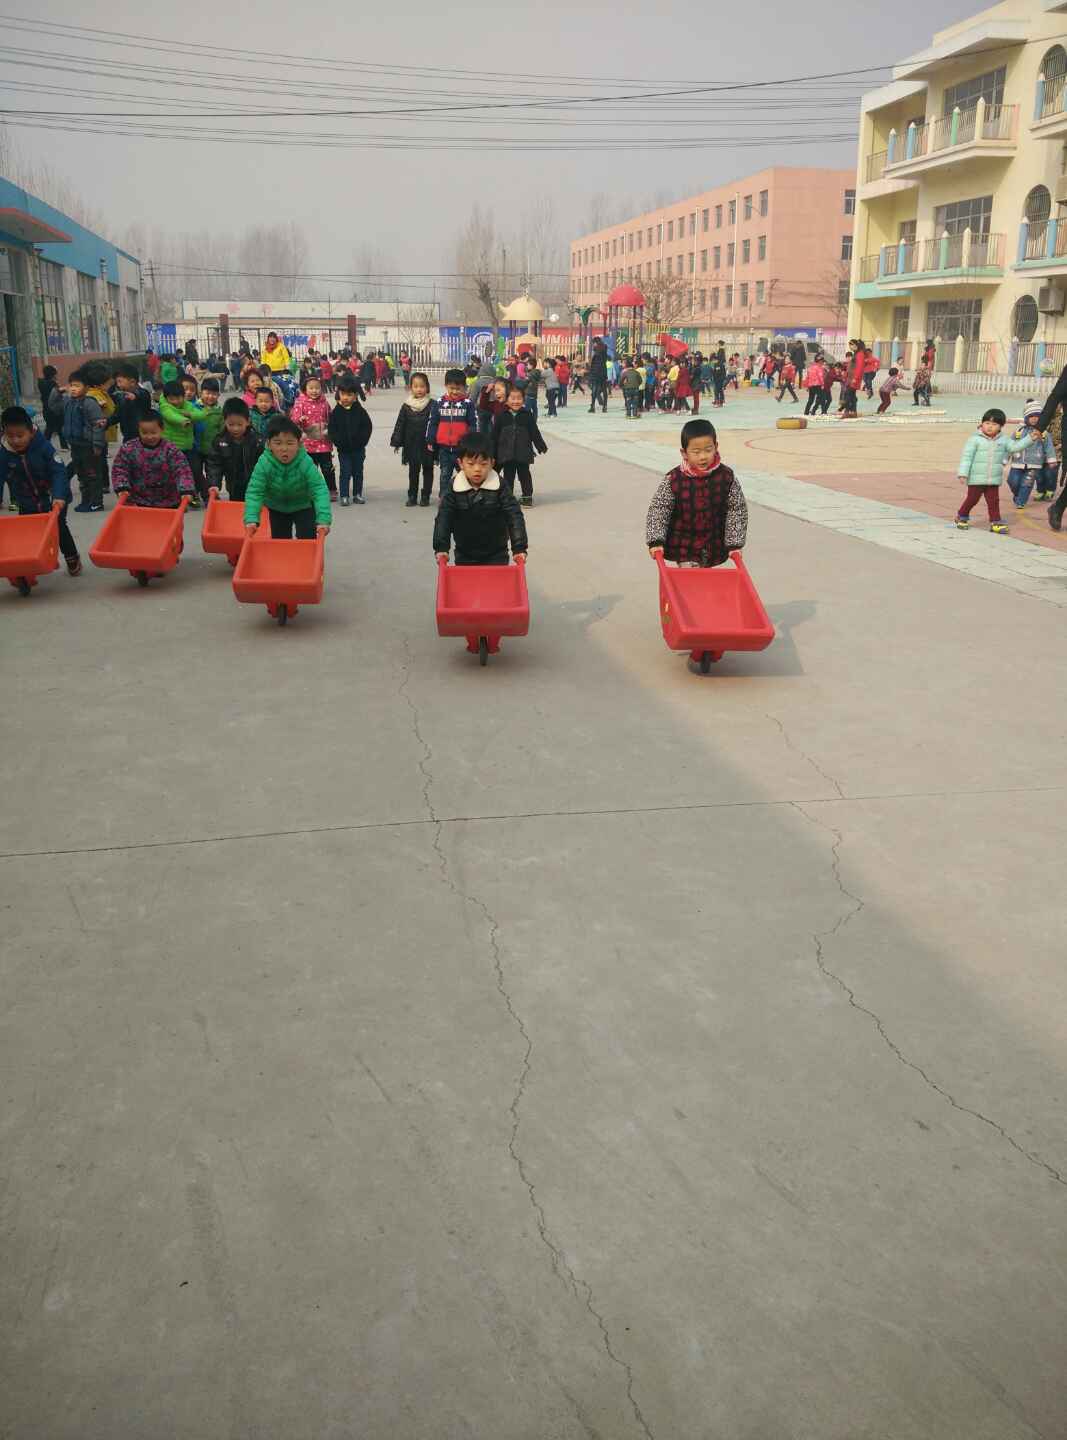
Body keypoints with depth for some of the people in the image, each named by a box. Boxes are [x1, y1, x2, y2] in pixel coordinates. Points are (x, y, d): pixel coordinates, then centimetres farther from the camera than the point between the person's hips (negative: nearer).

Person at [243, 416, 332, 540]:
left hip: (303, 507, -2)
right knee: (280, 540, 10)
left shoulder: (306, 463, -31)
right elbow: (255, 492, -30)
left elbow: (320, 491, -35)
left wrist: (323, 520, -47)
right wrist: (251, 519, -44)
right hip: (277, 508, 2)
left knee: (307, 539, -9)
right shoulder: (264, 463, -28)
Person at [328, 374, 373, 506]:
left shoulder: (360, 411, -3)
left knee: (358, 472, 10)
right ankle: (344, 496, 6)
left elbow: (368, 427, -1)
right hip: (343, 449, -1)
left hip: (358, 448, 1)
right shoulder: (336, 412, -4)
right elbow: (331, 430, -3)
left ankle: (357, 494, 20)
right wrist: (338, 442, -16)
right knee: (345, 472, 0)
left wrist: (362, 441, -12)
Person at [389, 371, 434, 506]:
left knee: (427, 470, 7)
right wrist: (397, 442, 1)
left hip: (427, 445, -2)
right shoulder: (406, 406, 2)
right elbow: (400, 425, 5)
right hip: (411, 445, 2)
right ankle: (412, 496, 15)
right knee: (413, 471, 9)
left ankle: (425, 496, 15)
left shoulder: (431, 405, -5)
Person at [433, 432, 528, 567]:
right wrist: (441, 548, -25)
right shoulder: (453, 489, -11)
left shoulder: (500, 488, -14)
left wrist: (519, 548, -24)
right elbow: (443, 519, -13)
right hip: (464, 556, 2)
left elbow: (514, 517, -16)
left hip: (496, 556, -1)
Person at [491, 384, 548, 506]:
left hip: (523, 453, 0)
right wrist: (492, 454, 2)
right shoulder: (502, 416, -1)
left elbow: (535, 432, 5)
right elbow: (494, 436, 2)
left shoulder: (527, 415, -1)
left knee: (524, 474, 9)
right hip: (506, 454, 0)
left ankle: (527, 496, 19)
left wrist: (542, 447, 4)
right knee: (508, 475, 8)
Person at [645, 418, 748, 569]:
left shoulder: (727, 477, -10)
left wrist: (735, 543, -7)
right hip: (683, 548, -2)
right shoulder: (673, 479, -14)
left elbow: (737, 511, -4)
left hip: (714, 548, 2)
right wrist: (656, 541, -18)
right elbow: (658, 510, -9)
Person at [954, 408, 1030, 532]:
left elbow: (1015, 447, 5)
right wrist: (963, 474, -17)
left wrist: (1030, 438, -5)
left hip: (994, 480, 4)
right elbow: (967, 456, -11)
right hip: (976, 479, -4)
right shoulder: (975, 439, -8)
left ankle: (995, 522, 9)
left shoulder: (1003, 440, 6)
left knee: (994, 501, 5)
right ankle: (961, 517, 25)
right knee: (972, 499, 6)